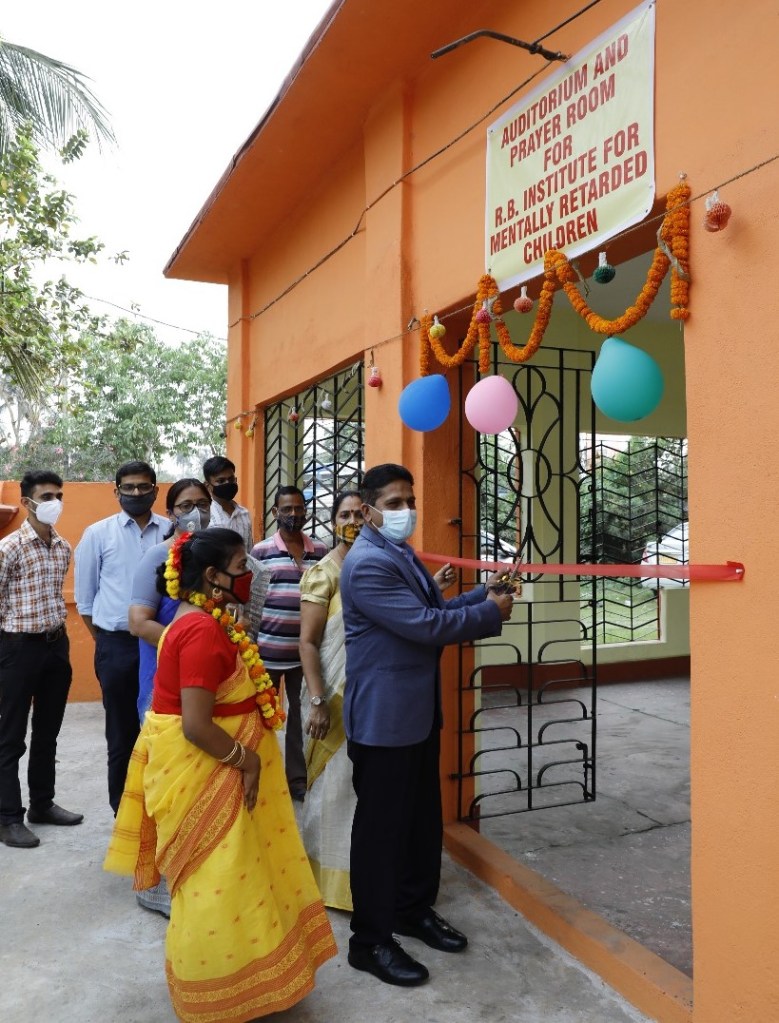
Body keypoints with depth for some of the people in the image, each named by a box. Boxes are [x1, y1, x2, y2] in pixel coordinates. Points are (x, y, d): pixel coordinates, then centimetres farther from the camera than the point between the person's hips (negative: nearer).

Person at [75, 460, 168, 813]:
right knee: (122, 731, 12)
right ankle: (123, 810, 26)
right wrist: (105, 641, 7)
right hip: (118, 645, 0)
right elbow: (84, 595, 6)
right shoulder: (98, 533, 0)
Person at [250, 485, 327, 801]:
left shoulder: (320, 550, 4)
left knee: (301, 716, 10)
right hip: (267, 651, -2)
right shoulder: (261, 551, -3)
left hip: (305, 650, 2)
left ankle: (297, 778, 24)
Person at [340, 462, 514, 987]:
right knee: (382, 826, 4)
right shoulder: (368, 564, -20)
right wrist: (490, 613, -12)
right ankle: (370, 940, 20)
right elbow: (425, 626, -24)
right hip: (384, 717, -9)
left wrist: (485, 593, -1)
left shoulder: (404, 555, 12)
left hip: (419, 711, 10)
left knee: (424, 818, 20)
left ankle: (415, 909, 39)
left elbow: (437, 609, 13)